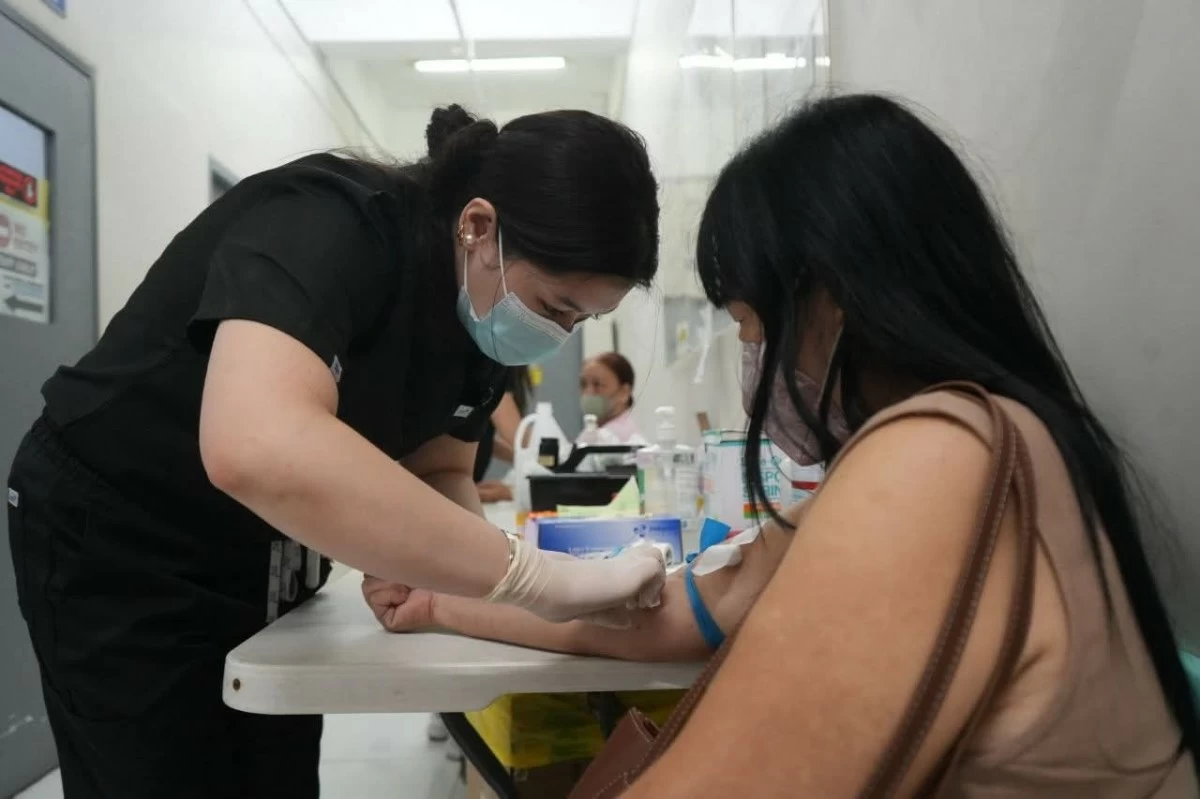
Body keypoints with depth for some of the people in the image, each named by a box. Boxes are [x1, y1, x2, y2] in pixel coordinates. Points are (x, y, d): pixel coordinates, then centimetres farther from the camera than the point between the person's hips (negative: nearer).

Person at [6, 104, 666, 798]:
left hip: (271, 555, 7)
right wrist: (536, 575, -47)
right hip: (119, 548, -6)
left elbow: (438, 473, 0)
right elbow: (258, 449, -50)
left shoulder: (487, 313, -9)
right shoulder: (327, 225, -32)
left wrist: (463, 569, -22)